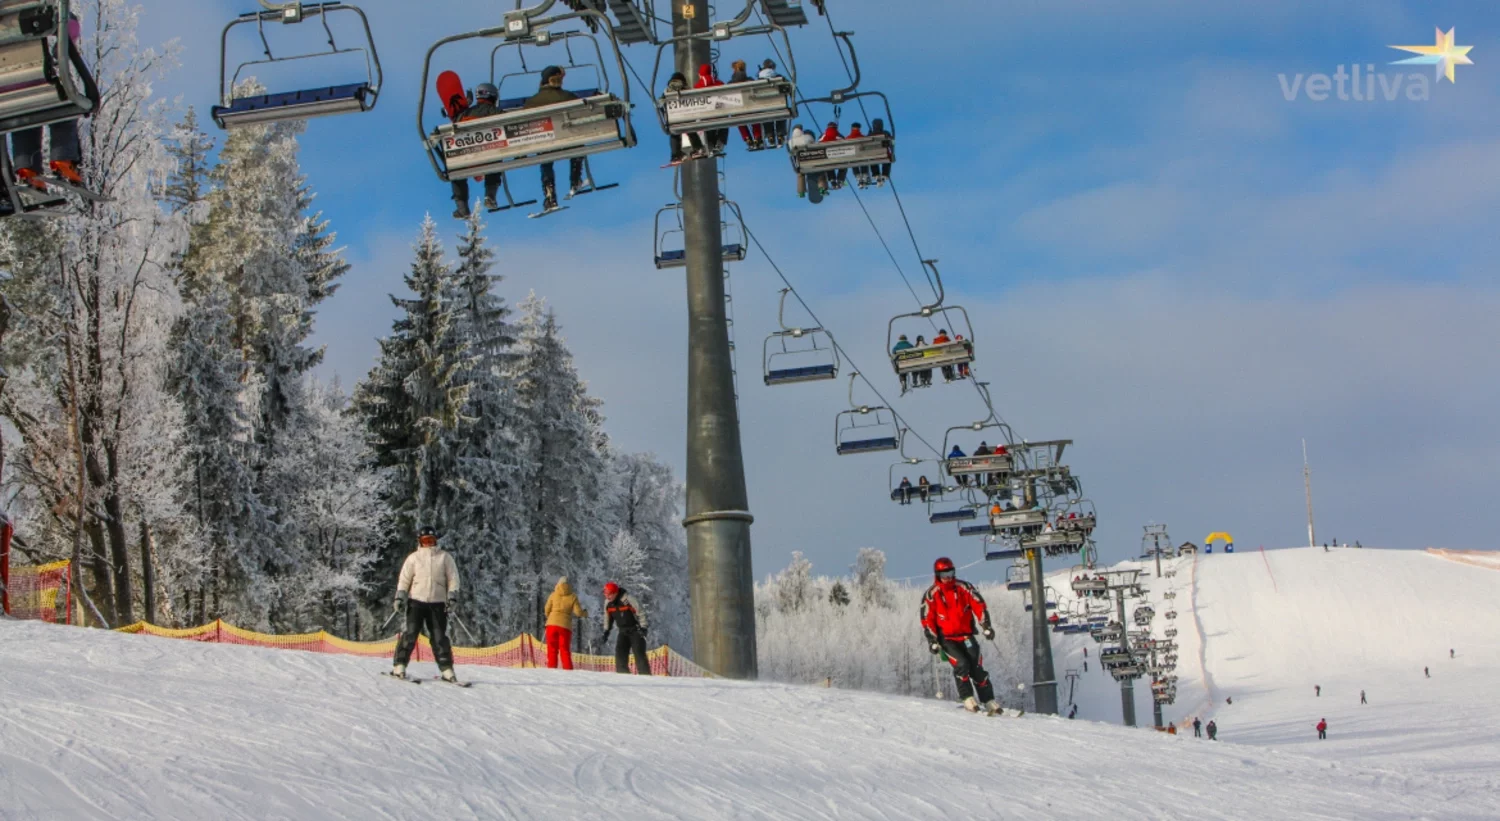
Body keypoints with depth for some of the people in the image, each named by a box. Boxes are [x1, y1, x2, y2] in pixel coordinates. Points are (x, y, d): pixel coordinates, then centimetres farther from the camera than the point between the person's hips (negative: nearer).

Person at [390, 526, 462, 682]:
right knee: (410, 634, -6)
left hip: (438, 603, 0)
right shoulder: (414, 558, 8)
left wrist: (452, 596, -6)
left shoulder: (445, 557, 8)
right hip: (417, 601, 0)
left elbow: (453, 577, 6)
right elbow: (404, 579, 7)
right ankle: (399, 666, -3)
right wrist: (400, 597, -3)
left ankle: (446, 669, 1)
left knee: (440, 637, 0)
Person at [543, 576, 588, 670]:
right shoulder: (573, 597, 1)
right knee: (565, 650, 6)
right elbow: (578, 612, -1)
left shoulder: (553, 595, 4)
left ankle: (551, 669, -3)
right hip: (565, 625, 0)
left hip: (552, 624, 0)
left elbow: (546, 610, 6)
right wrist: (585, 613, 20)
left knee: (552, 649, 6)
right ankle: (568, 669, -3)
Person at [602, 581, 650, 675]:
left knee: (639, 653, -15)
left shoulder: (627, 599, -22)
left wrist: (643, 628, -20)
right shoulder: (607, 602, -2)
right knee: (620, 653, -8)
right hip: (623, 631, 6)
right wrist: (606, 630, 15)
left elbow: (640, 612, -16)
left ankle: (646, 676, -16)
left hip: (636, 630, -6)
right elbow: (608, 617, 16)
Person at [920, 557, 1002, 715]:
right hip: (947, 638, -2)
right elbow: (927, 619, -1)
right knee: (961, 664, -23)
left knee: (976, 667, -8)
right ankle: (968, 699, -14)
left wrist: (986, 626, -8)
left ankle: (989, 701, -3)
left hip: (966, 635, 2)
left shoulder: (964, 588, 3)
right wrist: (932, 640, -9)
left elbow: (979, 605, 3)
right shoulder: (931, 595, -1)